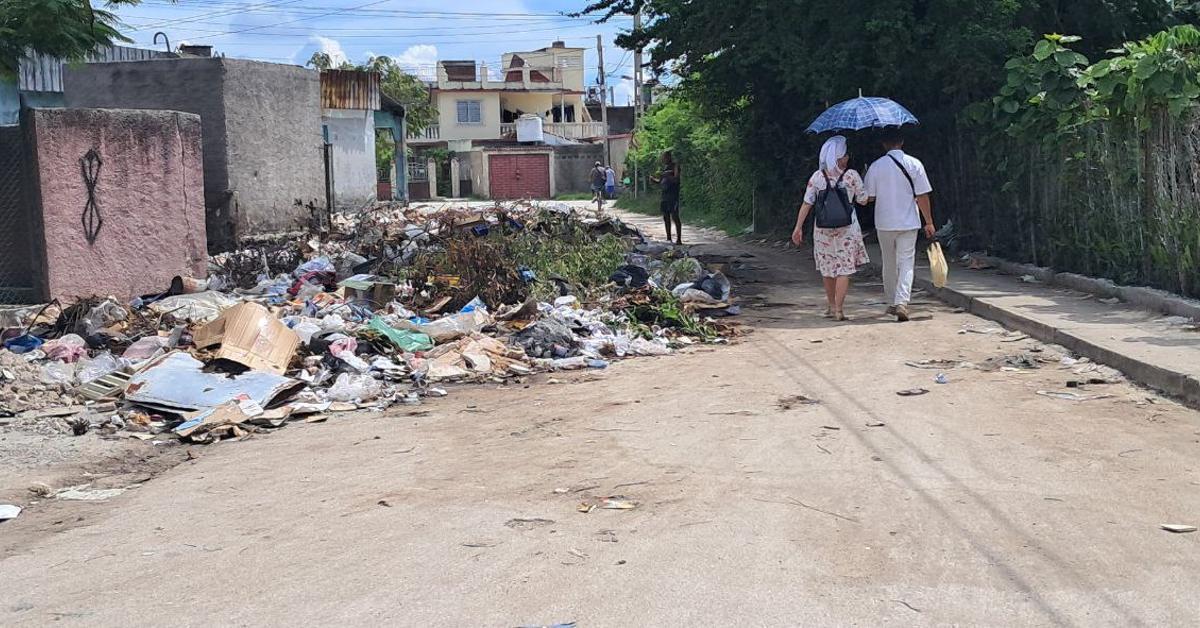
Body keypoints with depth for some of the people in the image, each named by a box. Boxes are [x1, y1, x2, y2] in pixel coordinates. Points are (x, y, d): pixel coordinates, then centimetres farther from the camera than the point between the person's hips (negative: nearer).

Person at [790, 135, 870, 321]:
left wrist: (798, 228, 2)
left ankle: (832, 306, 25)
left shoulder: (817, 177, -1)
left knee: (828, 269, 15)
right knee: (844, 269, 2)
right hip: (847, 229, -3)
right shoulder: (851, 176, -7)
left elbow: (807, 204, -2)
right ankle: (839, 309, -5)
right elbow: (863, 201, 0)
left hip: (823, 229, 3)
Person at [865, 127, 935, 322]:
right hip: (908, 222, -1)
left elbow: (869, 196, 0)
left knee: (889, 263, 15)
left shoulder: (875, 166, -4)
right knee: (906, 263, -1)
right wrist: (929, 222, 1)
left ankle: (892, 303, 24)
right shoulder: (914, 164, -5)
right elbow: (922, 196, -6)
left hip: (884, 223, 1)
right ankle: (901, 302, -18)